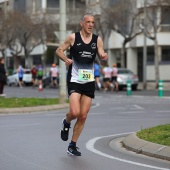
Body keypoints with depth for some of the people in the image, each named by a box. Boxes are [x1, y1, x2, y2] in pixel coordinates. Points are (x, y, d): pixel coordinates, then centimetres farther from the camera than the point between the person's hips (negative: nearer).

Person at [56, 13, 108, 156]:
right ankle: (66, 123, 16)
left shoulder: (97, 40, 4)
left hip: (89, 81, 3)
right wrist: (66, 59, -17)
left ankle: (73, 146, 18)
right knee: (75, 112, -20)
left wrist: (104, 56, -28)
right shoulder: (73, 37, -3)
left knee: (83, 116, 4)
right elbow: (59, 50, 3)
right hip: (74, 80, -3)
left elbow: (102, 54, -4)